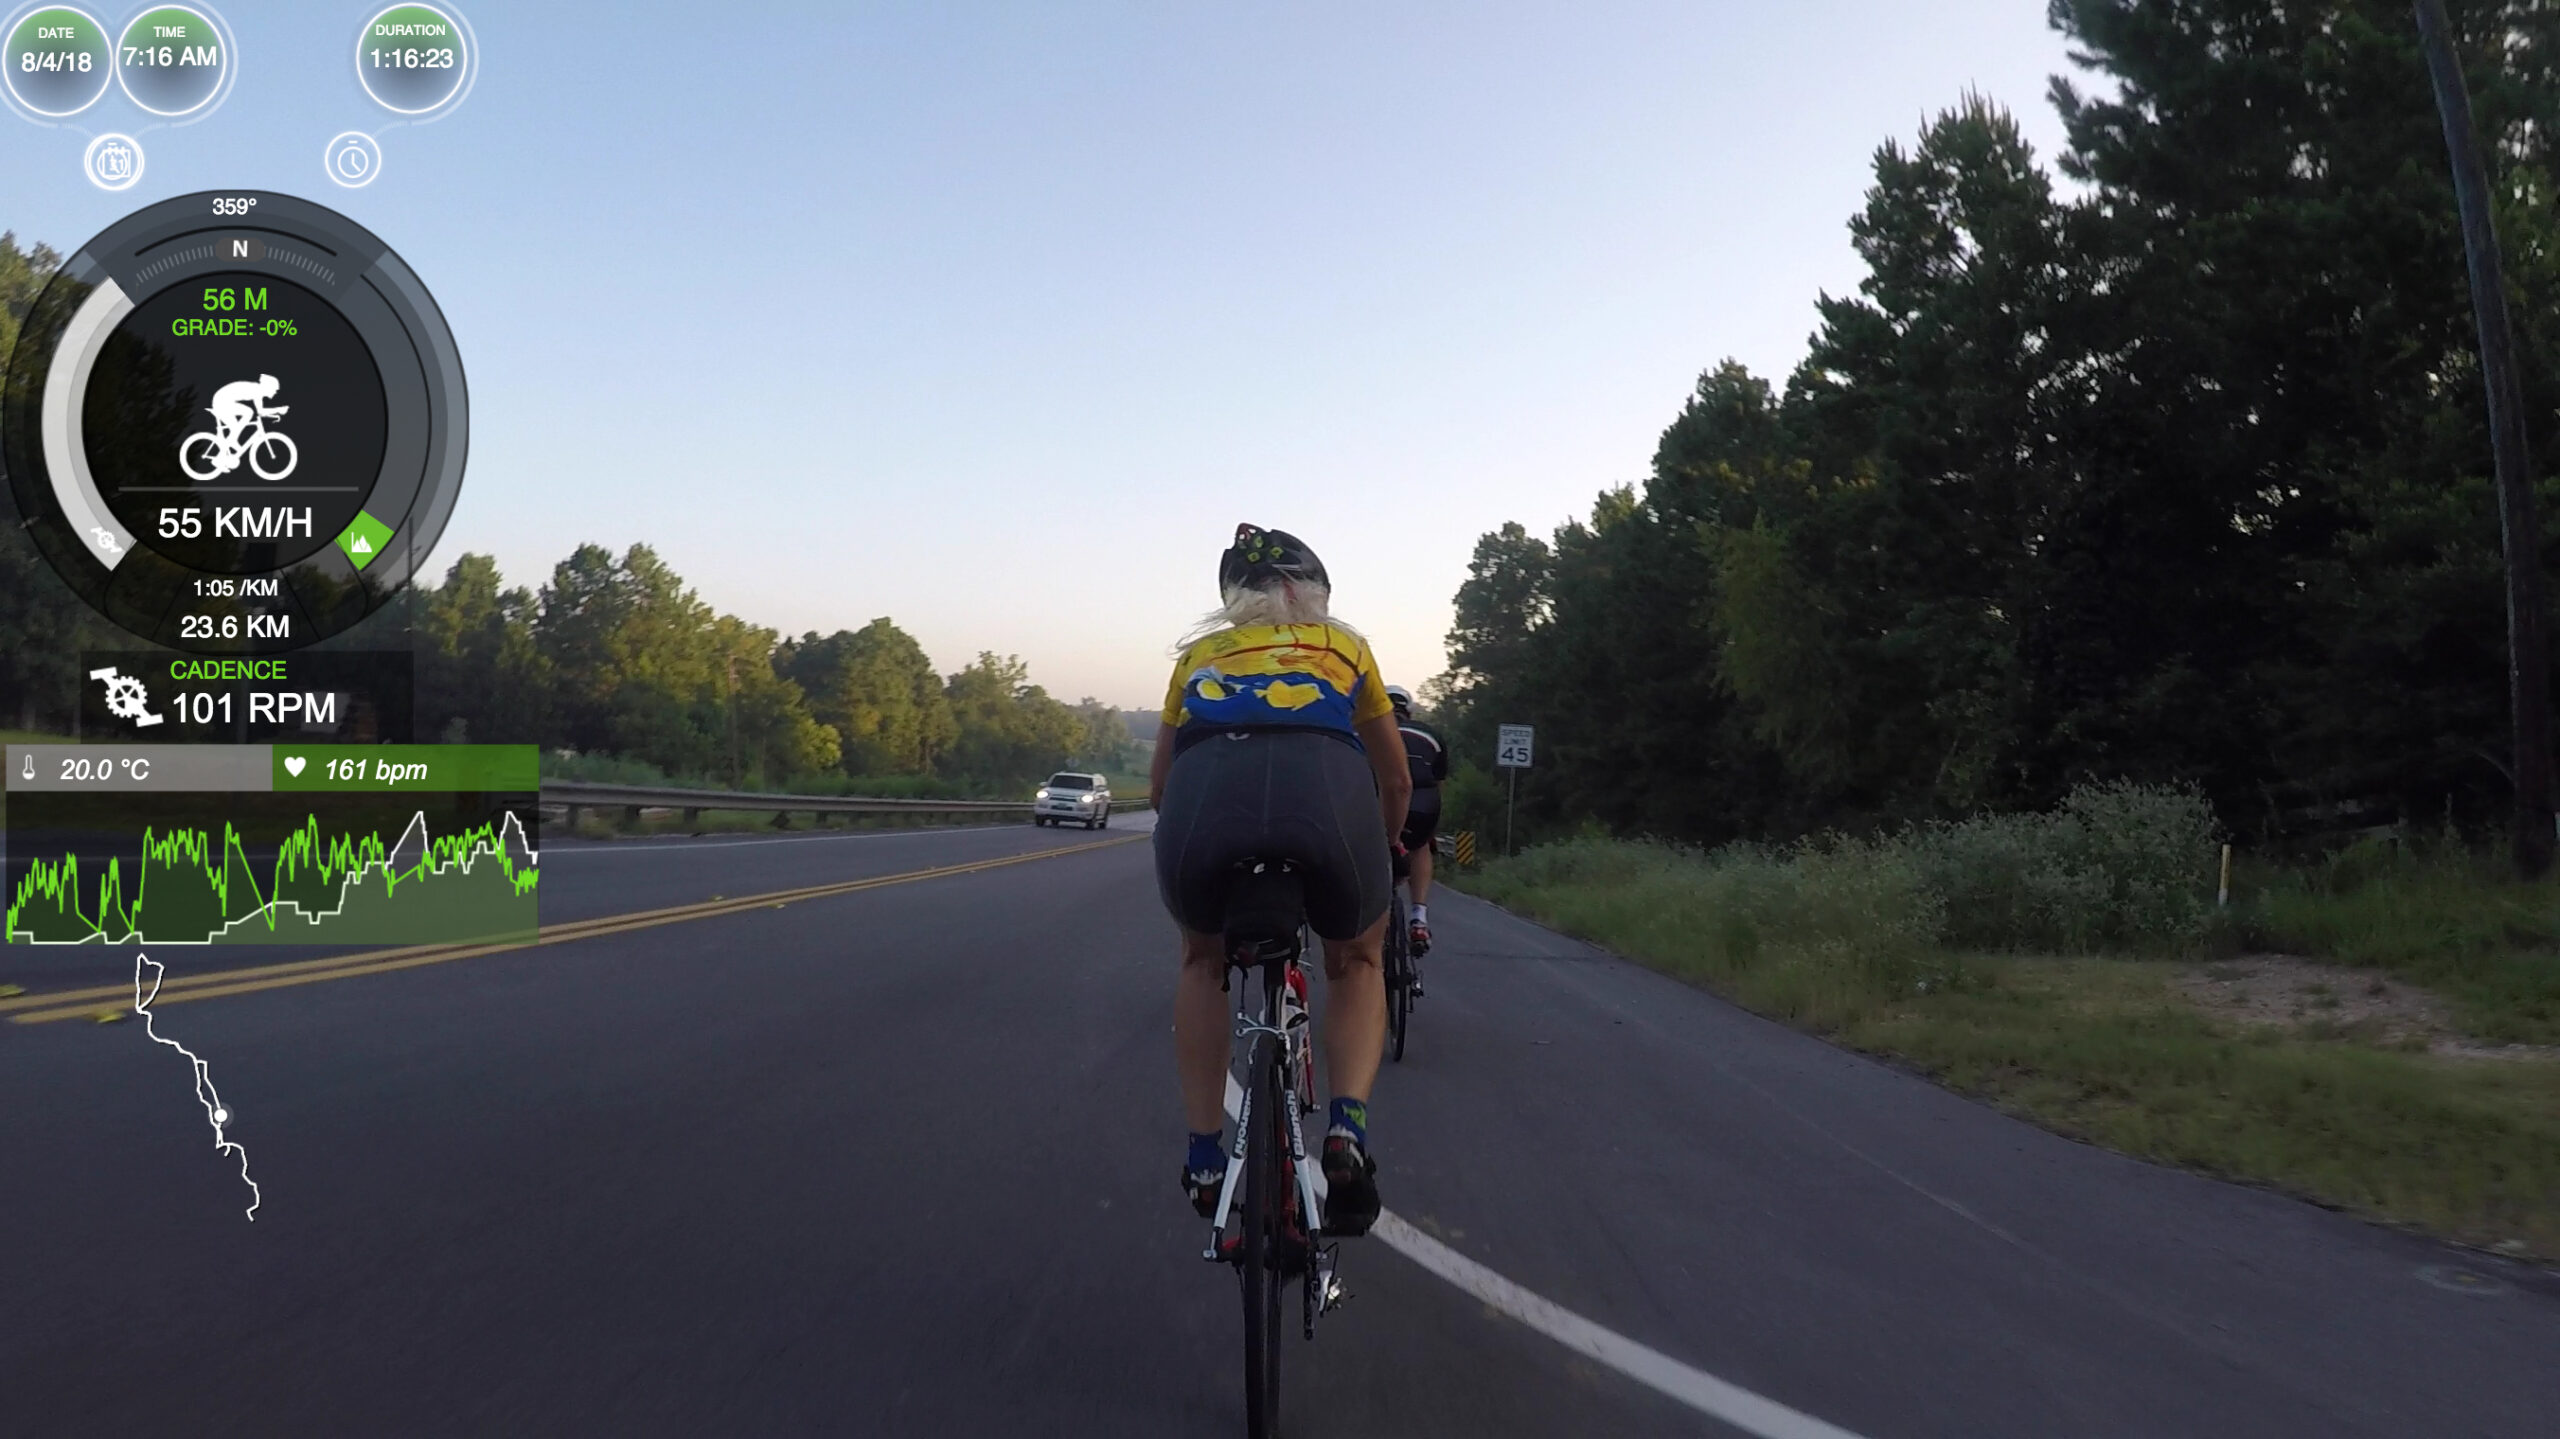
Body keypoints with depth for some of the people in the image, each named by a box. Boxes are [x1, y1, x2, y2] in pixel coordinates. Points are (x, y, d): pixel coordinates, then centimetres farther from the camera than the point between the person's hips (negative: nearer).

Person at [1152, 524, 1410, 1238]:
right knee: (1357, 962, 30)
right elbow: (1396, 780, 38)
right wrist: (1382, 850, 57)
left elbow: (1160, 780, 38)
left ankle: (1203, 1156, 27)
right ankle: (1348, 1128, 8)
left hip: (1203, 797, 1)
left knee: (1204, 961, 33)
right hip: (1329, 795, -1)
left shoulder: (1201, 651, 34)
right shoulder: (1344, 646, 32)